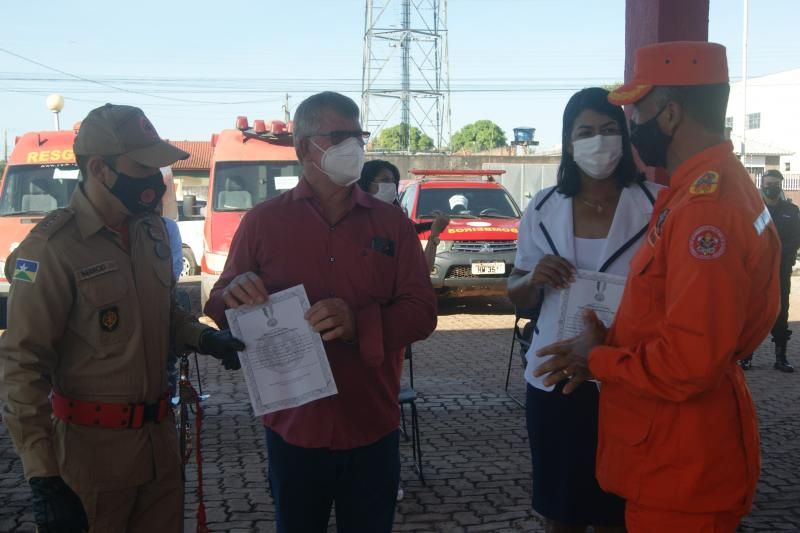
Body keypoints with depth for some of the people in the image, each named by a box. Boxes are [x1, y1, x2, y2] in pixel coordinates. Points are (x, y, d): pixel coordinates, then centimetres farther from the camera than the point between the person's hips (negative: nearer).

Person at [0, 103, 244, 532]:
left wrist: (200, 337, 0)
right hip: (93, 447, -6)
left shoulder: (149, 229, 7)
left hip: (159, 437, 7)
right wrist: (43, 478, -22)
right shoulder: (54, 247, -16)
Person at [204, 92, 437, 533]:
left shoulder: (391, 222, 4)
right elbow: (219, 308, 5)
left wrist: (360, 325, -21)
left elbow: (422, 311, -2)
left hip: (371, 428, 1)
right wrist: (235, 297, -20)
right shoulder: (263, 221, 1)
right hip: (294, 427, -1)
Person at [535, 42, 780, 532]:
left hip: (684, 463, -10)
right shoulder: (704, 189, 10)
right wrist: (609, 342, 3)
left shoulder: (707, 207, -25)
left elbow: (689, 363, -28)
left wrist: (597, 360, -13)